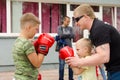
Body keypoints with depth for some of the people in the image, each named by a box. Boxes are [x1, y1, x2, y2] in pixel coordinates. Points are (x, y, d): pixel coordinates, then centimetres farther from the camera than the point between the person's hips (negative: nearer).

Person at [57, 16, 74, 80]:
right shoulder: (60, 28, 5)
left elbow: (72, 36, -1)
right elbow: (60, 35, -11)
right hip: (62, 48, -3)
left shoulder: (70, 28, 13)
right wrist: (68, 35, -6)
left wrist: (64, 36, -11)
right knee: (62, 64, -2)